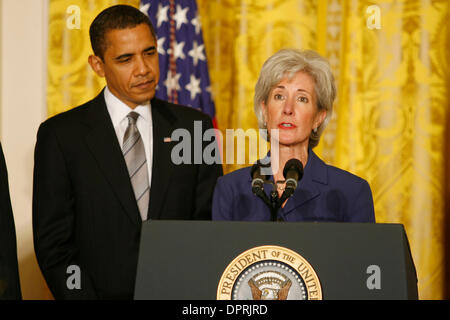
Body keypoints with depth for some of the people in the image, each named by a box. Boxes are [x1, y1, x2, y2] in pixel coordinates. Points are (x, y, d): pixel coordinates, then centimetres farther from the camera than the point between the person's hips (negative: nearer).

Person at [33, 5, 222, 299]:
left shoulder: (194, 127, 6)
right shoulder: (61, 135, -1)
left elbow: (212, 228, 6)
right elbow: (52, 242, -3)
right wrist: (85, 297, -13)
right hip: (102, 292, -2)